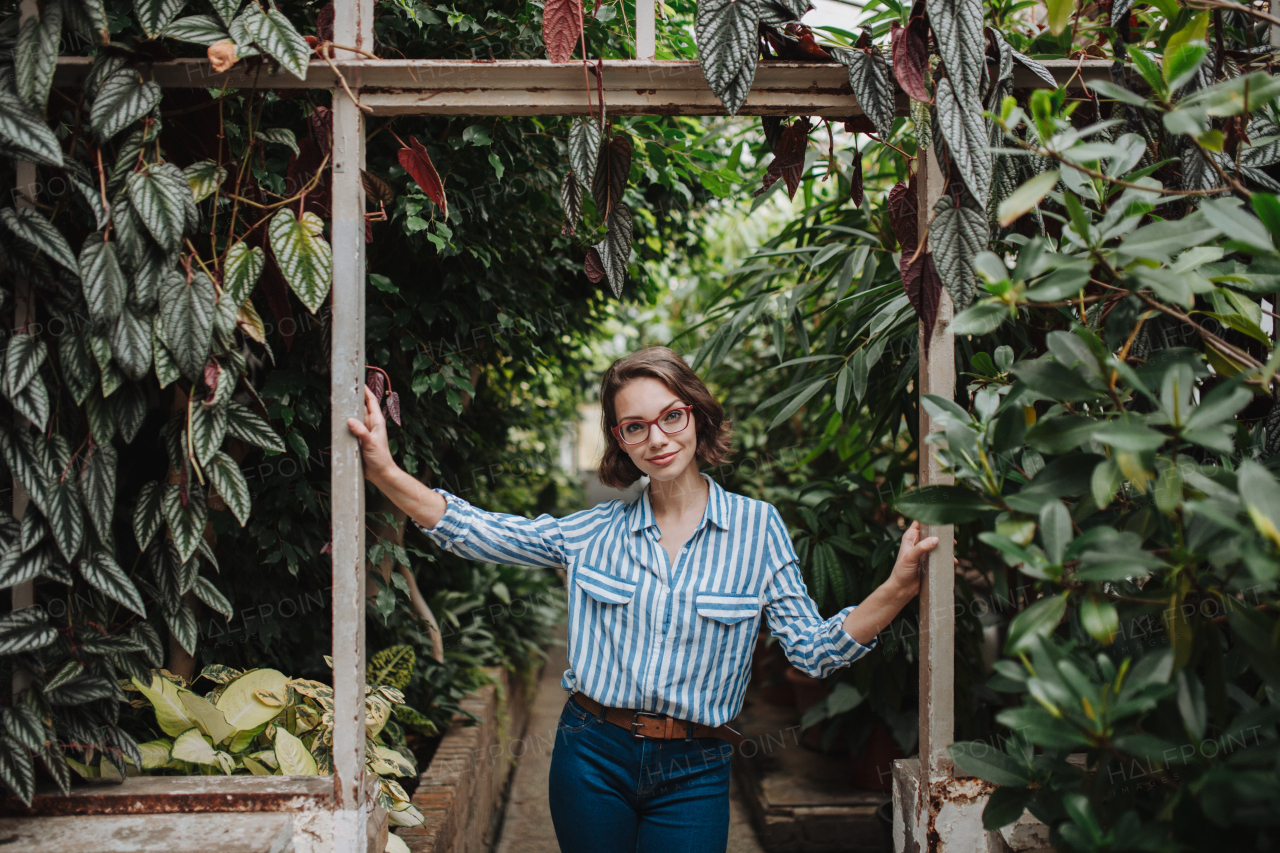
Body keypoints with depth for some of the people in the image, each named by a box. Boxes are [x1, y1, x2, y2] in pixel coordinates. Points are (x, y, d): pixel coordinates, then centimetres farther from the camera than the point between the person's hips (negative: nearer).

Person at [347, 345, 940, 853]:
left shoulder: (757, 528, -3)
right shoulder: (595, 530, 1)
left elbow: (813, 650, -5)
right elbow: (473, 533, -4)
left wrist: (898, 588, -21)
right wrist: (384, 471, -17)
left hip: (692, 775, -1)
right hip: (592, 757, 2)